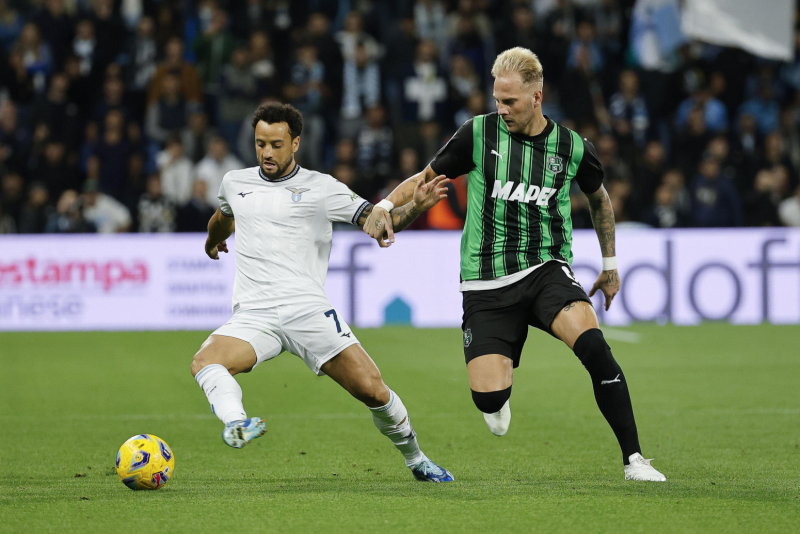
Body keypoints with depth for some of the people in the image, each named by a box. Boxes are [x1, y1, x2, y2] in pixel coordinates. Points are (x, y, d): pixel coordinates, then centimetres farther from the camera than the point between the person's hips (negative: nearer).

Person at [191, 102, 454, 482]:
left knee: (371, 389, -10)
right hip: (253, 316, 2)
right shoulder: (235, 183, 16)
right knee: (205, 361, -29)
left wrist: (415, 207, -17)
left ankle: (415, 459, 13)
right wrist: (213, 241, 61)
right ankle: (235, 425, -54)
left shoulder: (321, 188, 5)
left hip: (308, 309, -2)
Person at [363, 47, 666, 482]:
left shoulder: (572, 148, 1)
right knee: (488, 396, -15)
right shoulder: (479, 133, -2)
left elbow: (598, 198, 21)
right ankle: (501, 393, 28)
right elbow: (427, 177, 9)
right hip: (486, 283, 0)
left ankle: (633, 459, -19)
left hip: (547, 270, 0)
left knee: (593, 345, -29)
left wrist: (610, 263, 25)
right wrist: (386, 205, -9)